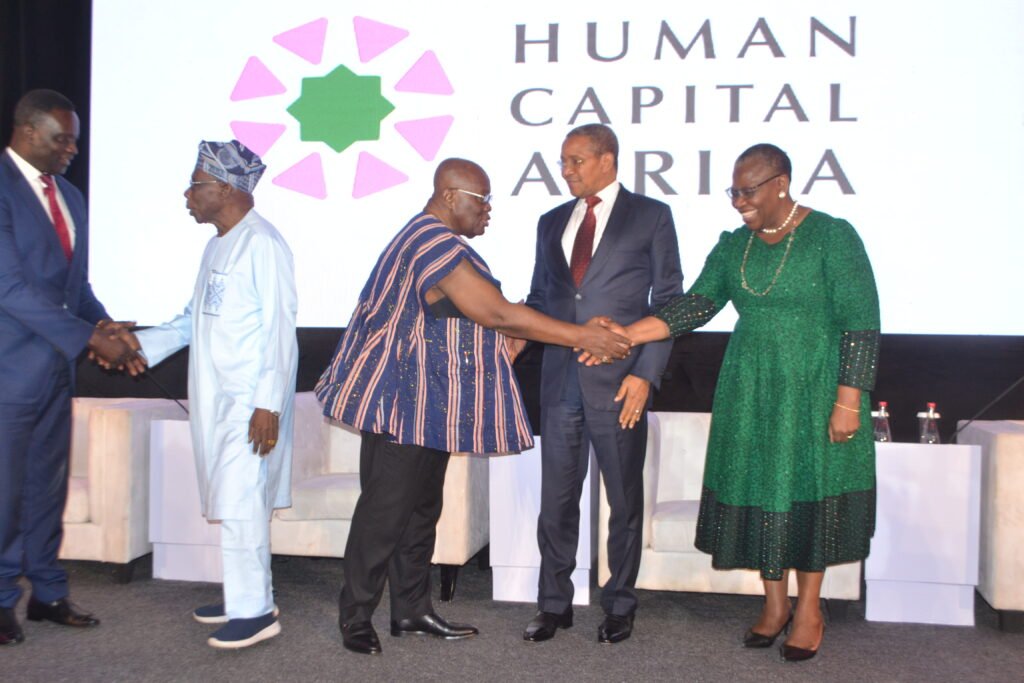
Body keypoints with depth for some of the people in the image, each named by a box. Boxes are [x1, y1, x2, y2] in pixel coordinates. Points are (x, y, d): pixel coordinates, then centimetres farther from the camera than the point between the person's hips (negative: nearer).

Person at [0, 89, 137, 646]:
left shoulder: (69, 196, 12)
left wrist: (103, 322, -5)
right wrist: (90, 337, -21)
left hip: (55, 365, 8)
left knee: (48, 486, 15)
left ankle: (47, 592, 27)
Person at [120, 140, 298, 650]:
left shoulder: (261, 244, -13)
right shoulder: (218, 244, 16)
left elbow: (279, 327, -17)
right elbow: (196, 318, 22)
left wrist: (268, 403, -20)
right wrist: (142, 343, 11)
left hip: (249, 401, -9)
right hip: (216, 397, 9)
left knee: (239, 501, -7)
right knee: (231, 500, 13)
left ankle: (255, 611, 3)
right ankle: (244, 597, 24)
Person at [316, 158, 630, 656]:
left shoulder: (431, 239, 17)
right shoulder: (437, 245, -18)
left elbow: (485, 316, 17)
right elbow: (497, 313, -22)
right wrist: (580, 337, -17)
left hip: (424, 406, 11)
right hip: (404, 404, -11)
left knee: (420, 508, 15)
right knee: (385, 511, -2)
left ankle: (412, 611, 25)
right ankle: (355, 618, 11)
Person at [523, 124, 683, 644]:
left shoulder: (650, 215, 2)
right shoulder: (552, 222, 16)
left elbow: (668, 301, -1)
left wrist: (645, 373, -10)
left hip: (618, 380, -4)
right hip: (560, 378, 4)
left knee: (624, 498, 8)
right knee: (556, 497, 8)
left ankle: (619, 605, 23)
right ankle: (554, 604, 22)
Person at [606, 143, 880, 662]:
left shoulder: (832, 237, -9)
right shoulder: (734, 245, 7)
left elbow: (862, 323, -12)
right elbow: (696, 304, -1)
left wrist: (848, 401, -17)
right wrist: (625, 335, -13)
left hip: (814, 392, -5)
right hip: (749, 393, 5)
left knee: (809, 491, 3)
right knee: (758, 491, 7)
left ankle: (809, 610, 21)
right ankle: (774, 603, 25)